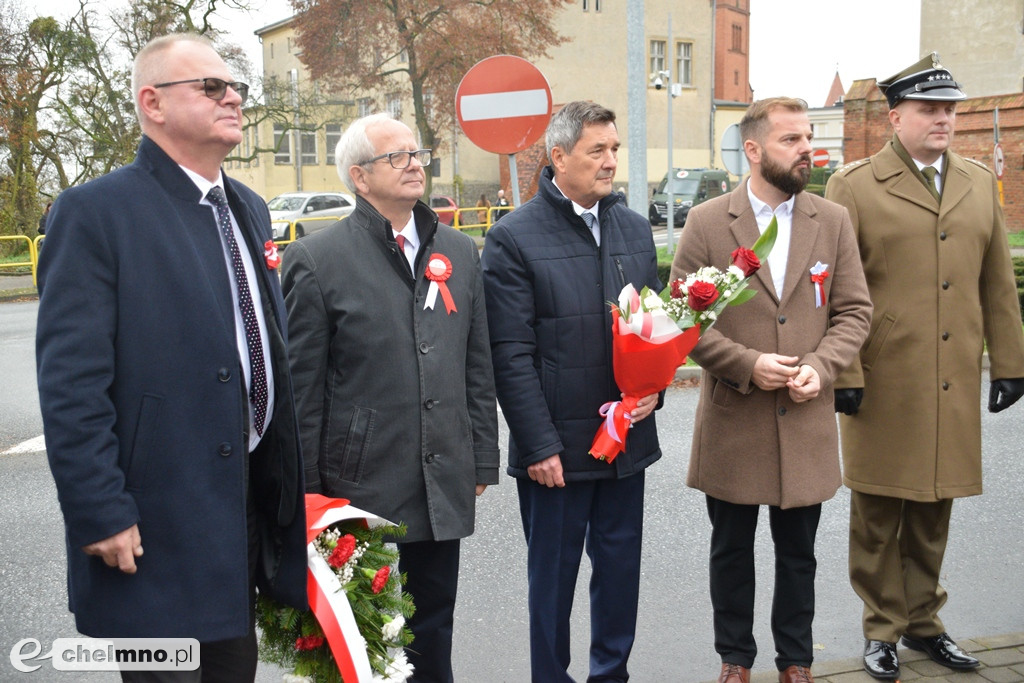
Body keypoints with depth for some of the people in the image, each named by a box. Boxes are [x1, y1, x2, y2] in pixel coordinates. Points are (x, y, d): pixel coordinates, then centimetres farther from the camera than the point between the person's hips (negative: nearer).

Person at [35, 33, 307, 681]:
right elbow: (71, 384, -16)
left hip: (252, 500, 7)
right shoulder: (95, 211, -11)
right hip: (157, 526, -7)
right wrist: (101, 515, -19)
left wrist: (288, 481, 15)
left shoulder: (249, 208, 12)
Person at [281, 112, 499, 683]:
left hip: (443, 485, 4)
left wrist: (482, 460, 9)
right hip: (361, 482, -4)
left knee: (433, 626, 16)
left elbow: (479, 368, 12)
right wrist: (307, 487, -6)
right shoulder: (317, 260, -6)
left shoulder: (461, 253, 9)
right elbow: (302, 385, -6)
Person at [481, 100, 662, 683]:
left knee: (621, 566, 16)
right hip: (557, 448, -5)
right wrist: (540, 445, -14)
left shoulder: (635, 230, 9)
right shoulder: (514, 238, -8)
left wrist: (653, 388, -3)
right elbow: (512, 354, -11)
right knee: (553, 575, 9)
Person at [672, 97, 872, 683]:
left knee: (798, 554, 14)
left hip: (807, 421, 2)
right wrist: (747, 364, -16)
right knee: (732, 552, 12)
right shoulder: (707, 223, -4)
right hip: (732, 422, -1)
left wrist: (820, 367, -13)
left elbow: (854, 311, 4)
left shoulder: (833, 221, 3)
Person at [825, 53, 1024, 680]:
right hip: (884, 386, -4)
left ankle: (923, 620, 30)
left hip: (955, 386, 4)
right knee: (878, 515, 6)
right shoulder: (854, 185, -2)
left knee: (934, 511, 14)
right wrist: (843, 374, -10)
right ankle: (882, 628, 23)